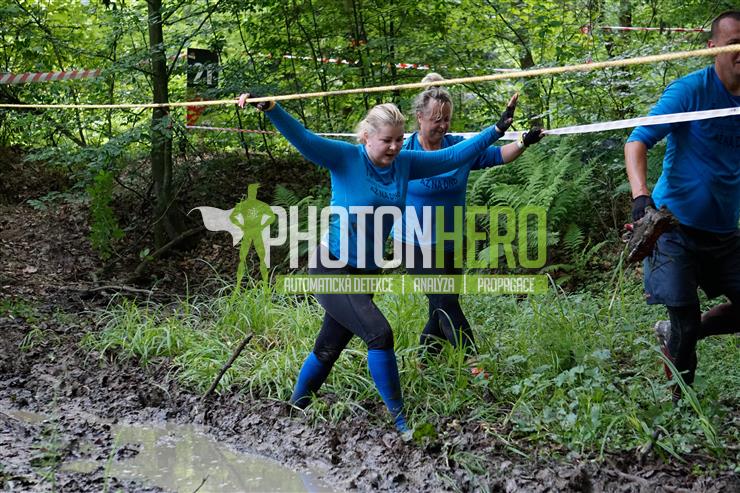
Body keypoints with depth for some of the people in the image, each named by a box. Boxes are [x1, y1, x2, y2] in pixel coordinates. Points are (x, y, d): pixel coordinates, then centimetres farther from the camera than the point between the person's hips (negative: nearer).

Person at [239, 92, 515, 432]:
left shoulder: (405, 163, 1)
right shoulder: (346, 158, -13)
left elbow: (452, 157, 7)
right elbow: (304, 140, -25)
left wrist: (496, 130, 5)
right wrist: (270, 109, -40)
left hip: (366, 273, 6)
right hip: (331, 269, -6)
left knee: (329, 348, 14)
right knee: (378, 333, -19)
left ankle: (295, 407, 34)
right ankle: (398, 418, -9)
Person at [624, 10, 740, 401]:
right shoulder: (690, 90, -12)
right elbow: (637, 141, -20)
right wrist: (640, 196, -36)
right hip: (677, 226, -6)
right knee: (685, 320, -4)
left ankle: (672, 336, 25)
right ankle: (679, 405, 13)